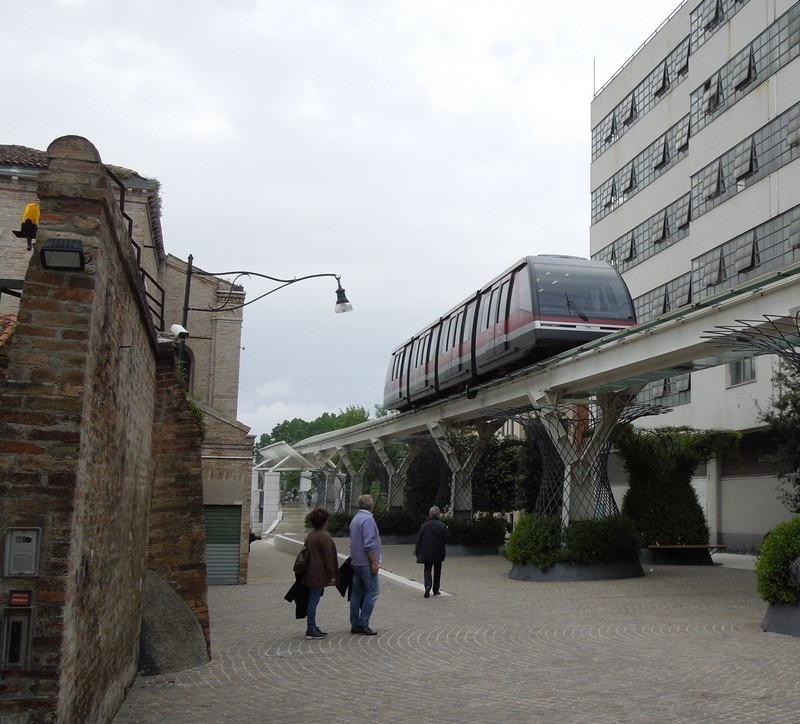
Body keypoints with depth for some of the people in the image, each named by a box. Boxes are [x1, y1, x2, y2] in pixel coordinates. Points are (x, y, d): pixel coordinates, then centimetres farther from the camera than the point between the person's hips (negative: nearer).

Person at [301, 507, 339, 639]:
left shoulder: (310, 535, 13)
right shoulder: (325, 537, -16)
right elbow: (328, 558, -17)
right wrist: (332, 575, -11)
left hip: (311, 573, 9)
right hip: (319, 575, -9)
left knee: (313, 600, 14)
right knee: (314, 600, -6)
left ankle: (312, 627, 21)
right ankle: (311, 629, -2)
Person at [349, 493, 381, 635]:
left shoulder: (355, 519, 14)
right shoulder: (368, 519, -15)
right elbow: (369, 544, -21)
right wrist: (374, 562, -17)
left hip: (356, 563, 9)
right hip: (366, 563, -9)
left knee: (357, 593, 9)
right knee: (372, 591, -5)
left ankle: (355, 624, 12)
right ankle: (363, 624, -7)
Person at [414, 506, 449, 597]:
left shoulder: (424, 525, -4)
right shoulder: (442, 526, -8)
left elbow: (419, 538, -2)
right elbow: (446, 538, -9)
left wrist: (416, 550, 6)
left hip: (426, 552, 0)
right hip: (438, 552, 0)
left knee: (427, 570, 7)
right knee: (437, 571, 15)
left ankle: (427, 586, -19)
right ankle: (436, 590, 20)